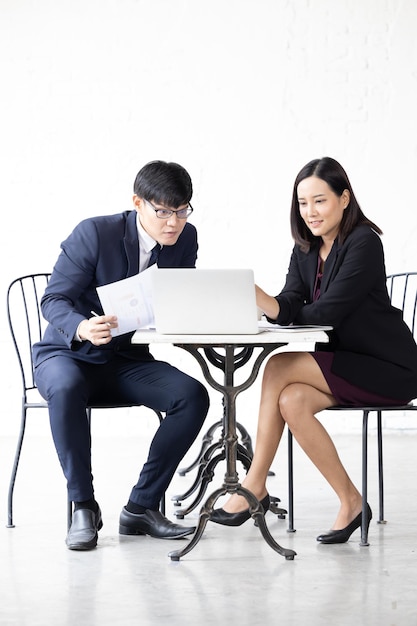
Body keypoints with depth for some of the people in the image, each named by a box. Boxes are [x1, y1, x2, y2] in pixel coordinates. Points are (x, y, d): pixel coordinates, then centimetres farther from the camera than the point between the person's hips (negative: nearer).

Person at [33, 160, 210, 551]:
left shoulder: (185, 239, -1)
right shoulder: (94, 233, -17)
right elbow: (53, 300, -17)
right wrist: (82, 328, -39)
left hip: (128, 361, 4)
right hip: (67, 355, -4)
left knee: (193, 396, -22)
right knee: (66, 390, -40)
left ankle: (141, 507, -14)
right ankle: (83, 507, -24)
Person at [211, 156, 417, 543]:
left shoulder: (363, 243, -15)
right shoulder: (306, 248, 9)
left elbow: (325, 314, -20)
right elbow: (287, 309, -5)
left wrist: (292, 312, -4)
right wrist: (255, 296, -24)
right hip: (343, 364, 7)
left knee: (279, 367, -21)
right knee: (292, 402, -23)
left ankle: (255, 485, -13)